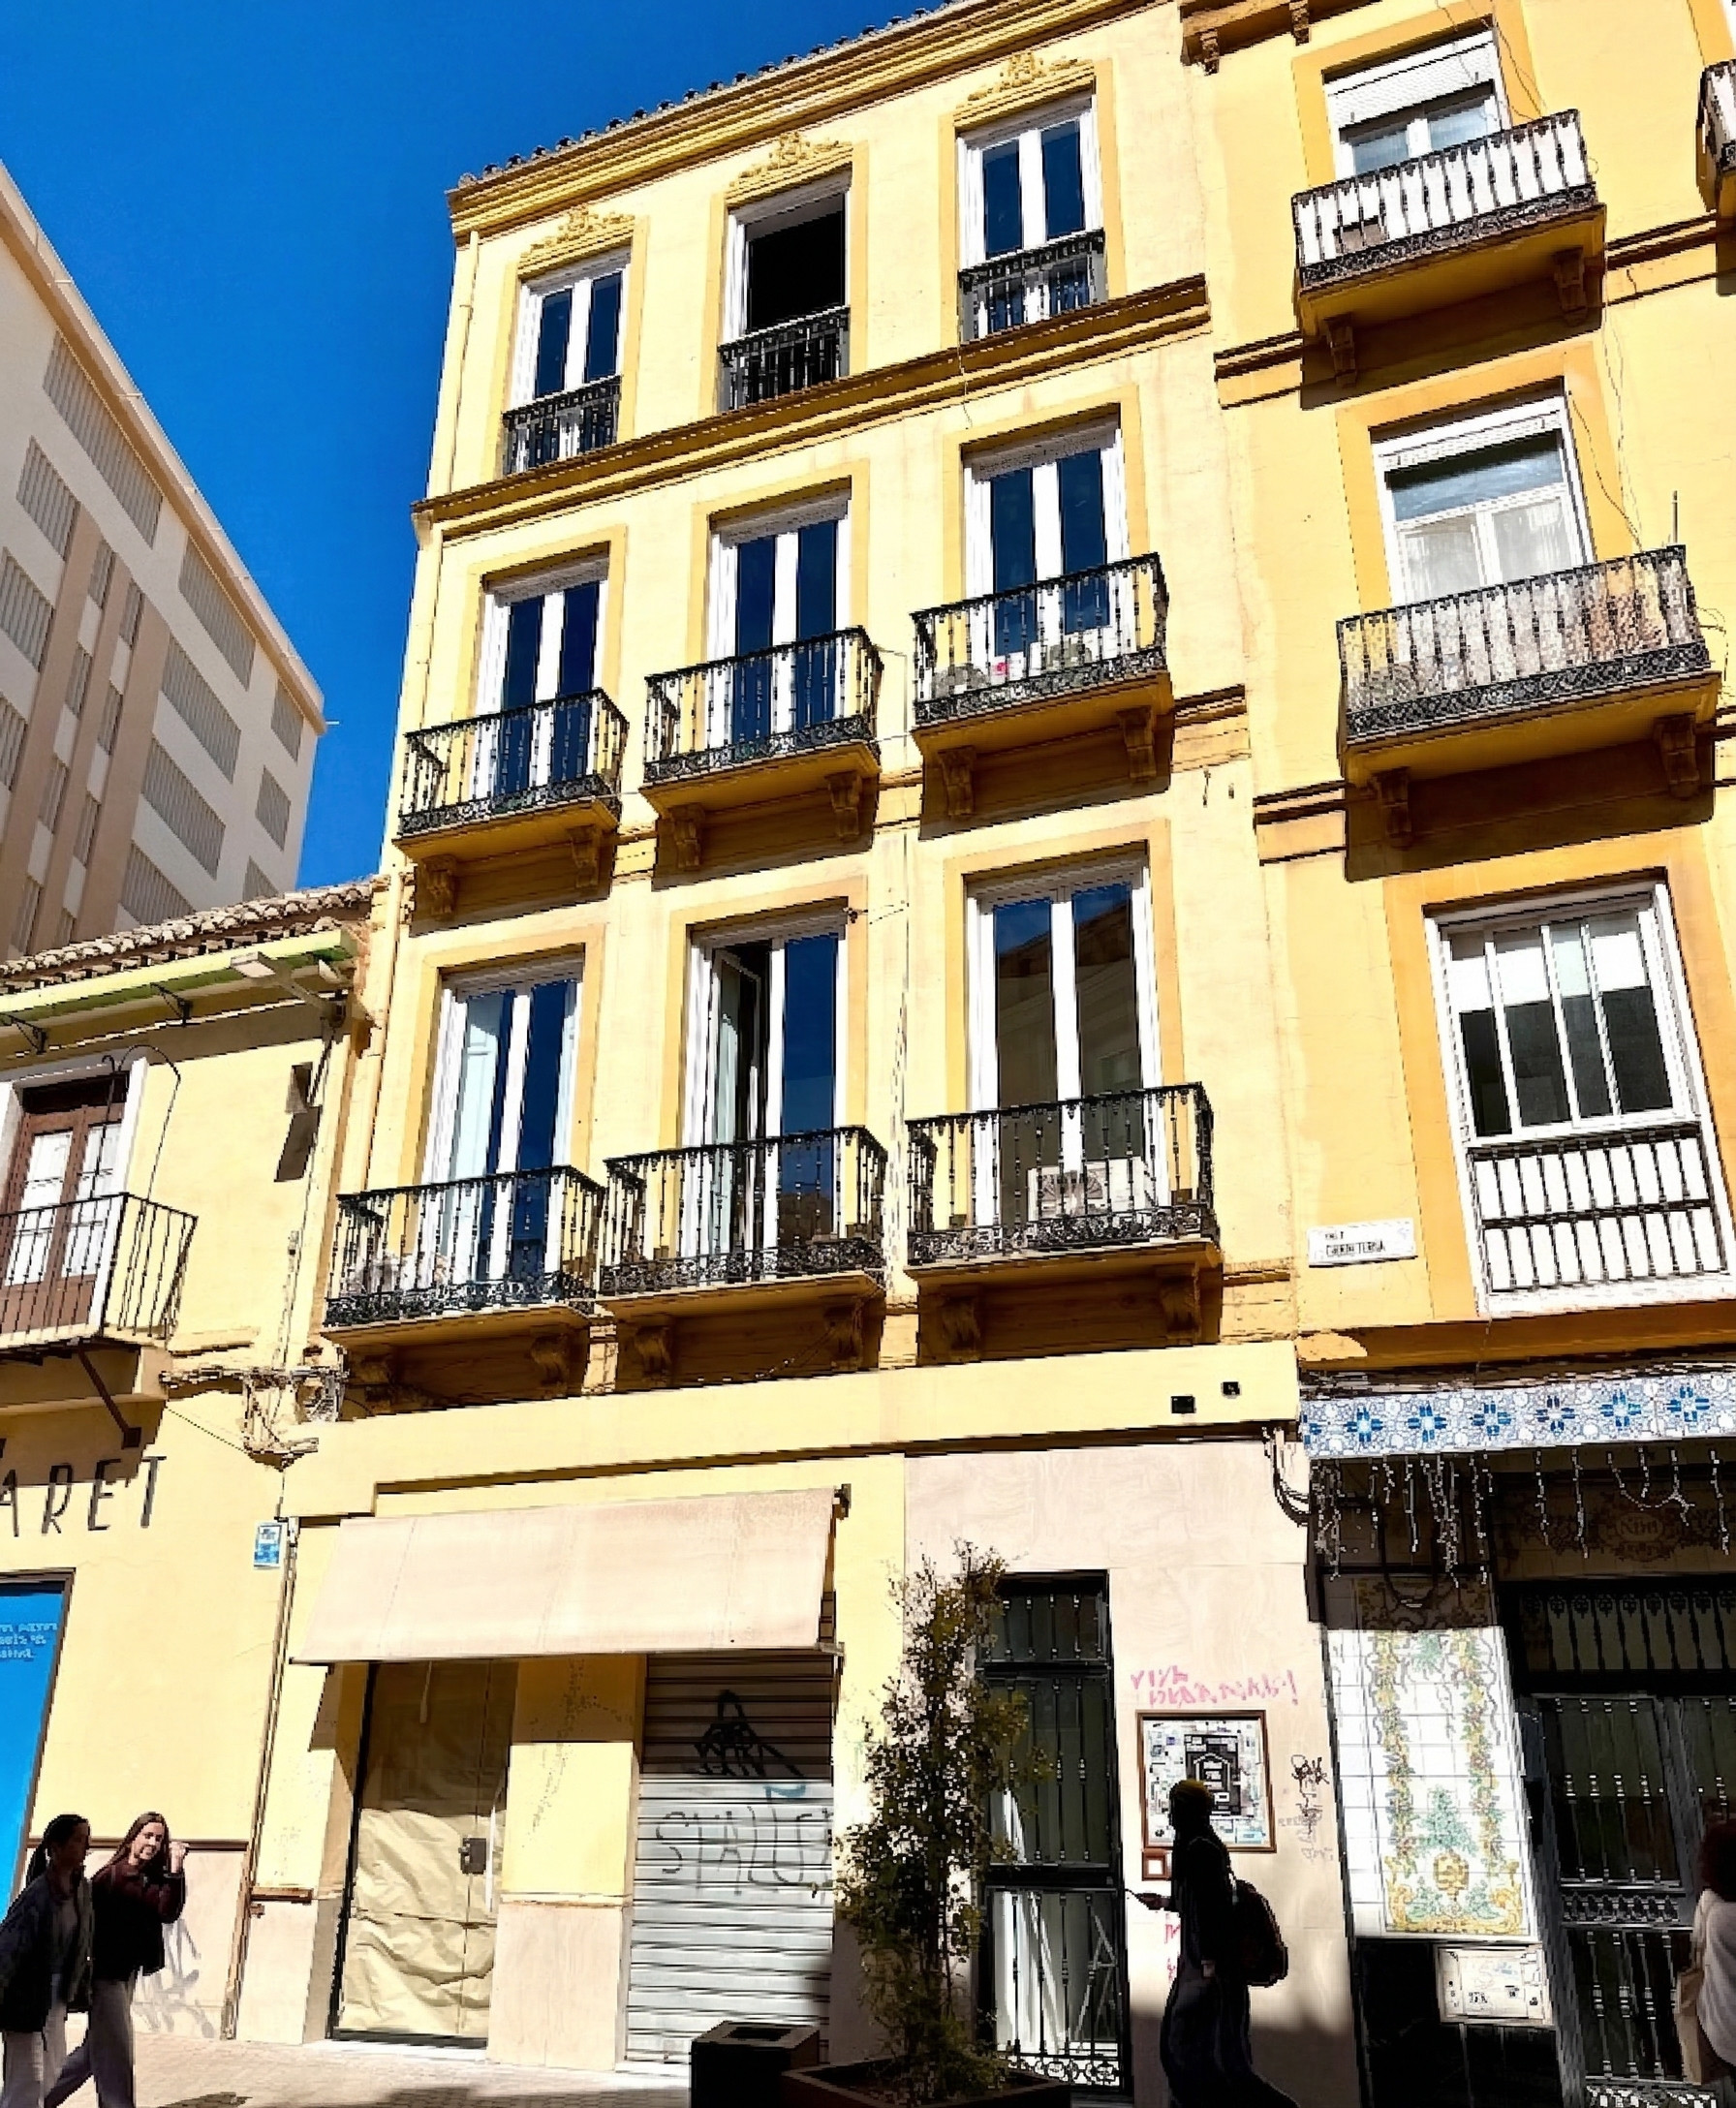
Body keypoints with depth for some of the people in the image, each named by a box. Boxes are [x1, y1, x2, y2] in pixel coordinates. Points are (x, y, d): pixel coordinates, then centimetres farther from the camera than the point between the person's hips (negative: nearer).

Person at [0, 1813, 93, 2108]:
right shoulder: (38, 1894, -24)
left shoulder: (82, 1888, -1)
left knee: (53, 2068, 17)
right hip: (28, 1993, -8)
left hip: (57, 1994, 8)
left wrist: (81, 1990, 13)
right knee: (29, 2077, -2)